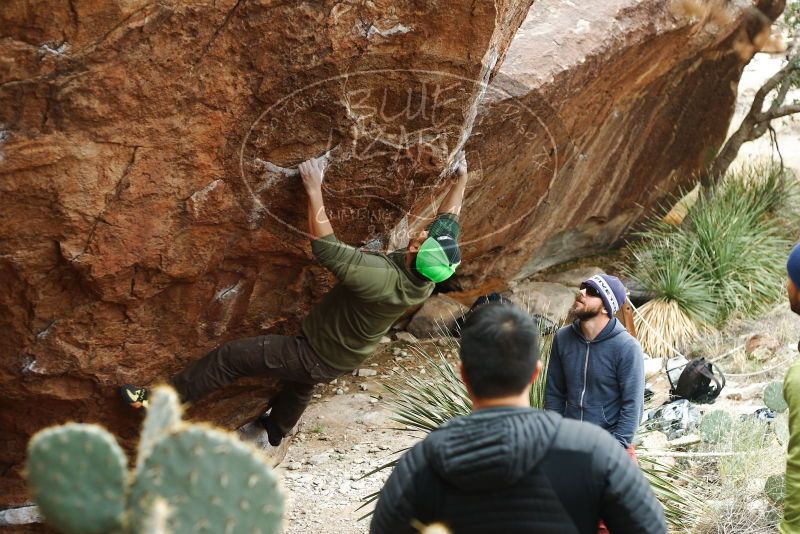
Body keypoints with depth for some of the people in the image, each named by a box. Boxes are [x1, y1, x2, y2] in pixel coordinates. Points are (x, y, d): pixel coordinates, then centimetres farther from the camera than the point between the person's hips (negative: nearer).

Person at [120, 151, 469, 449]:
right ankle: (274, 431, 66)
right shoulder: (426, 279, -19)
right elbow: (448, 221, -1)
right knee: (300, 383, 37)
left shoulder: (381, 278, -42)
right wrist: (461, 179, 12)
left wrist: (314, 190, -28)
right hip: (344, 361, 8)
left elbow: (325, 247, -35)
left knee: (230, 356, 0)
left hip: (317, 357, -8)